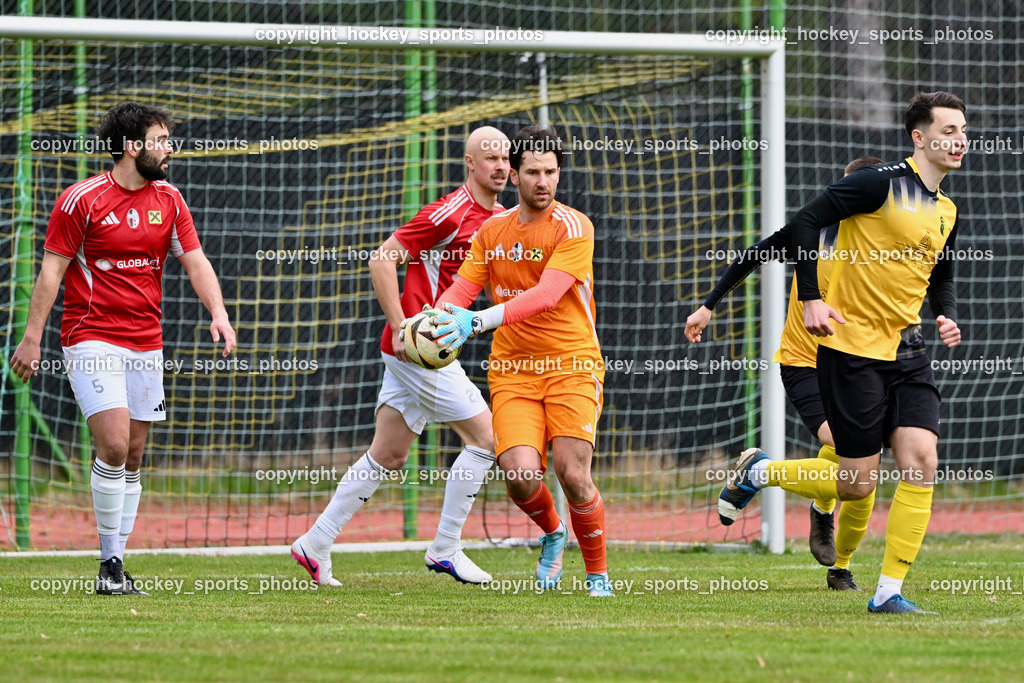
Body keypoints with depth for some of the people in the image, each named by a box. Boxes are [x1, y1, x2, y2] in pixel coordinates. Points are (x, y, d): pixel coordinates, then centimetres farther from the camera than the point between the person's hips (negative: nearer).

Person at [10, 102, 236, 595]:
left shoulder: (168, 199, 8)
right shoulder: (82, 199, -7)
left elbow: (195, 261, 8)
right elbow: (52, 270, -4)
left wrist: (218, 312, -9)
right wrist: (32, 338, -7)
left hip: (146, 345, 6)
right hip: (92, 341, -6)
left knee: (132, 458, 6)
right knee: (114, 447, -18)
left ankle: (117, 564, 13)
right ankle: (110, 560, -8)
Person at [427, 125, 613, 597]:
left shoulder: (574, 227, -8)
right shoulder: (493, 231, 10)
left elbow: (546, 295, -21)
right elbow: (462, 289, 7)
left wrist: (478, 321, -32)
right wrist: (438, 322, -17)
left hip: (572, 364, -3)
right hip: (512, 368, 3)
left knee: (573, 474, -16)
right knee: (521, 473, -16)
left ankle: (598, 573, 8)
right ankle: (552, 533, 18)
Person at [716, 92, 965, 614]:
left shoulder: (945, 211, 12)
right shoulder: (883, 183, -11)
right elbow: (806, 220, -12)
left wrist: (947, 316, 6)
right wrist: (811, 298, -18)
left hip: (905, 350, 7)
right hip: (852, 346, -7)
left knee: (921, 460, -10)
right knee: (856, 484, -4)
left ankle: (889, 591, -3)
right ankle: (758, 472, 22)